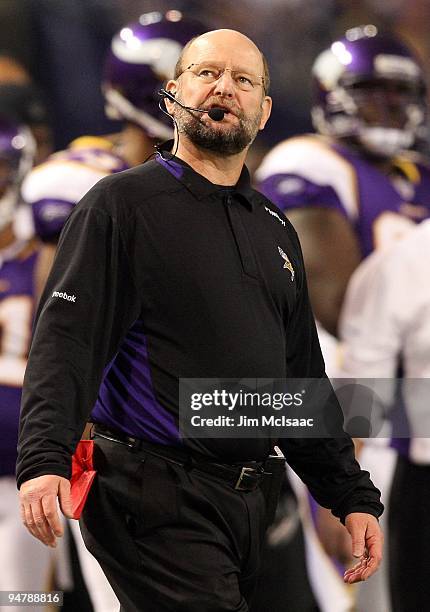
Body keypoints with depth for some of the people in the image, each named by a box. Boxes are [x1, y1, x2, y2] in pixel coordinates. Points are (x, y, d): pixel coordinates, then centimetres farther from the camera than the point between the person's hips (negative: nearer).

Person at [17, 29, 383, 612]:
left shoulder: (274, 230, 19)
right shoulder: (122, 202, -2)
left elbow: (303, 378, 24)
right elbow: (66, 338, -13)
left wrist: (353, 497, 18)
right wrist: (45, 459, -28)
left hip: (244, 498, 7)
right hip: (157, 498, -7)